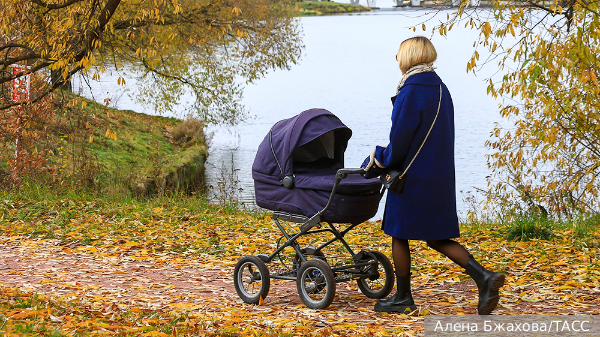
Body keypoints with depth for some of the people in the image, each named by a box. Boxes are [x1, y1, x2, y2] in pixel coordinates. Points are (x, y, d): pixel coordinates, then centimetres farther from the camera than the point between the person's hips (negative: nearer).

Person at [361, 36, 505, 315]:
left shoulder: (410, 93, -17)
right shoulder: (441, 90, 9)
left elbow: (399, 143, -17)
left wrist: (376, 163, 1)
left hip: (413, 177, -8)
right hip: (440, 175, 8)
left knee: (399, 235, 8)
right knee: (436, 238, 13)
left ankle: (403, 298, 17)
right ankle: (483, 276, -2)